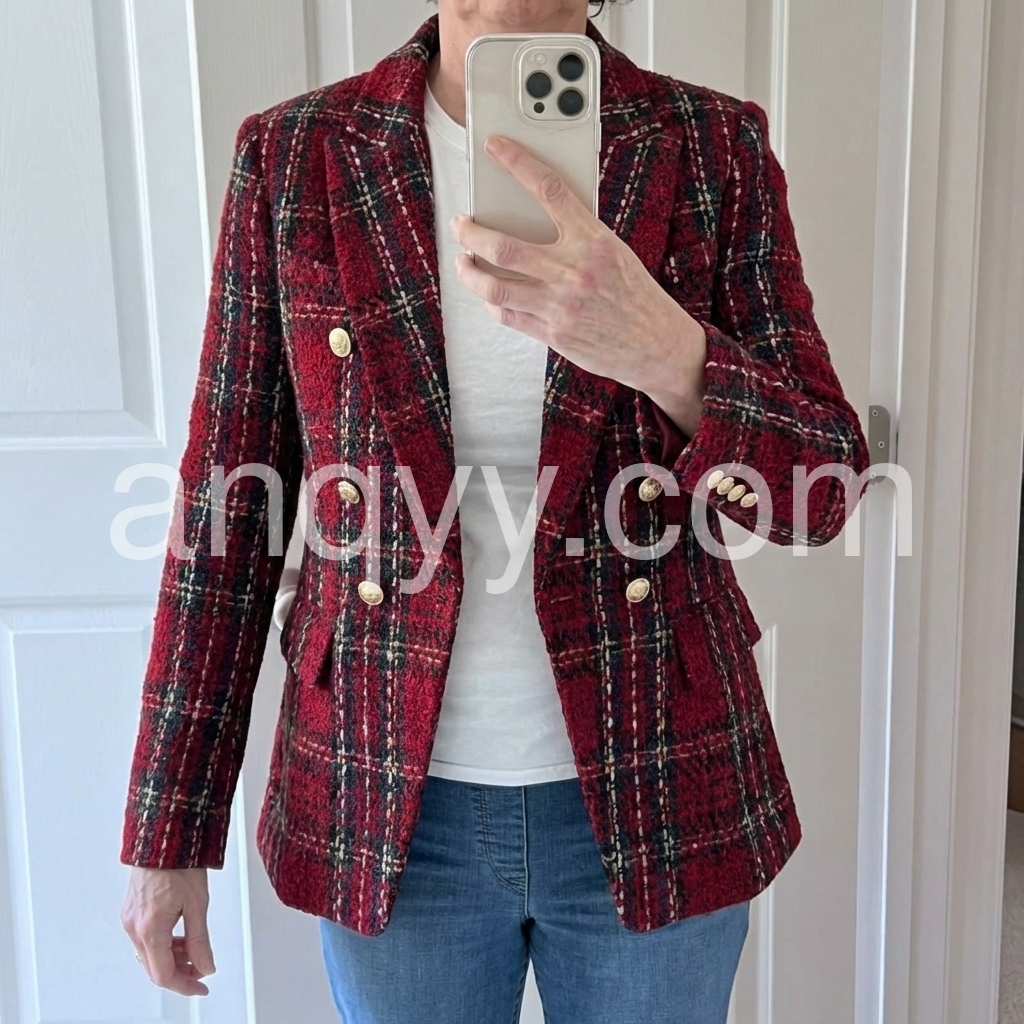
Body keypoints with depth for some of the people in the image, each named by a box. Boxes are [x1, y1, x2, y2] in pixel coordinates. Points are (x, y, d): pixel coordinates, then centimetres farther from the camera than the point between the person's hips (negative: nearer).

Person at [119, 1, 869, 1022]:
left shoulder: (716, 147, -5)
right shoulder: (292, 156, -6)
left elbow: (819, 493, -9)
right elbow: (232, 501, -3)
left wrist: (665, 353, -30)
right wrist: (167, 833, 0)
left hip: (657, 796, 1)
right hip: (388, 809, 0)